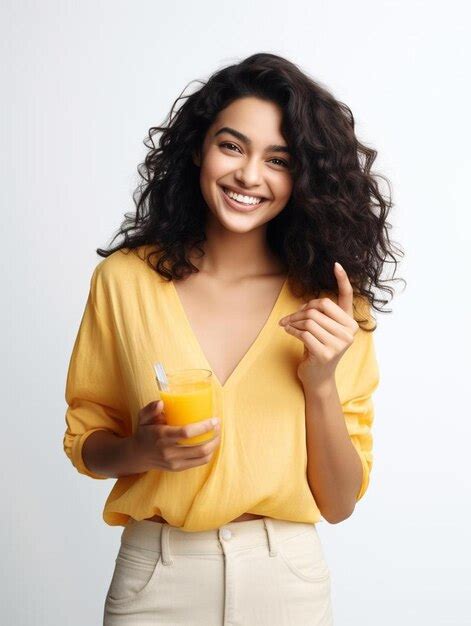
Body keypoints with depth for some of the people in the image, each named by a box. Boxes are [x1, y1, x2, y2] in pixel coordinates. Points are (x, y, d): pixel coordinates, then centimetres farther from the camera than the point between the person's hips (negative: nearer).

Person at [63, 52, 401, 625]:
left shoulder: (331, 302, -5)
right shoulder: (124, 279, -8)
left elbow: (339, 503, -5)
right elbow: (85, 441, 3)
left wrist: (321, 381, -20)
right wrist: (143, 451, -17)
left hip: (287, 578, 1)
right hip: (154, 578, 0)